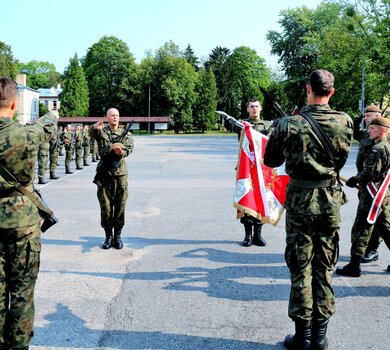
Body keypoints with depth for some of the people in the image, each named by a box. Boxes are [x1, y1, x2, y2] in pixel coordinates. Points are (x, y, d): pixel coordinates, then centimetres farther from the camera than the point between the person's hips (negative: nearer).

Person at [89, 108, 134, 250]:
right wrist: (95, 128, -43)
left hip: (120, 174, 1)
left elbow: (129, 147, -9)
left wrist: (121, 151, -32)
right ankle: (108, 236, 15)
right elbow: (92, 132, -18)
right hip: (104, 173, 0)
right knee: (105, 207, 4)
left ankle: (118, 236, 14)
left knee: (120, 206, 3)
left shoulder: (125, 133, 9)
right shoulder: (101, 131, 6)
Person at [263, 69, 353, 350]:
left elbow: (271, 161, 1)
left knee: (301, 269, 7)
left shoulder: (289, 124, -12)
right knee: (325, 268, 12)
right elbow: (341, 157, 9)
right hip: (330, 201, 2)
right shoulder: (345, 122, -6)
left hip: (300, 202, -2)